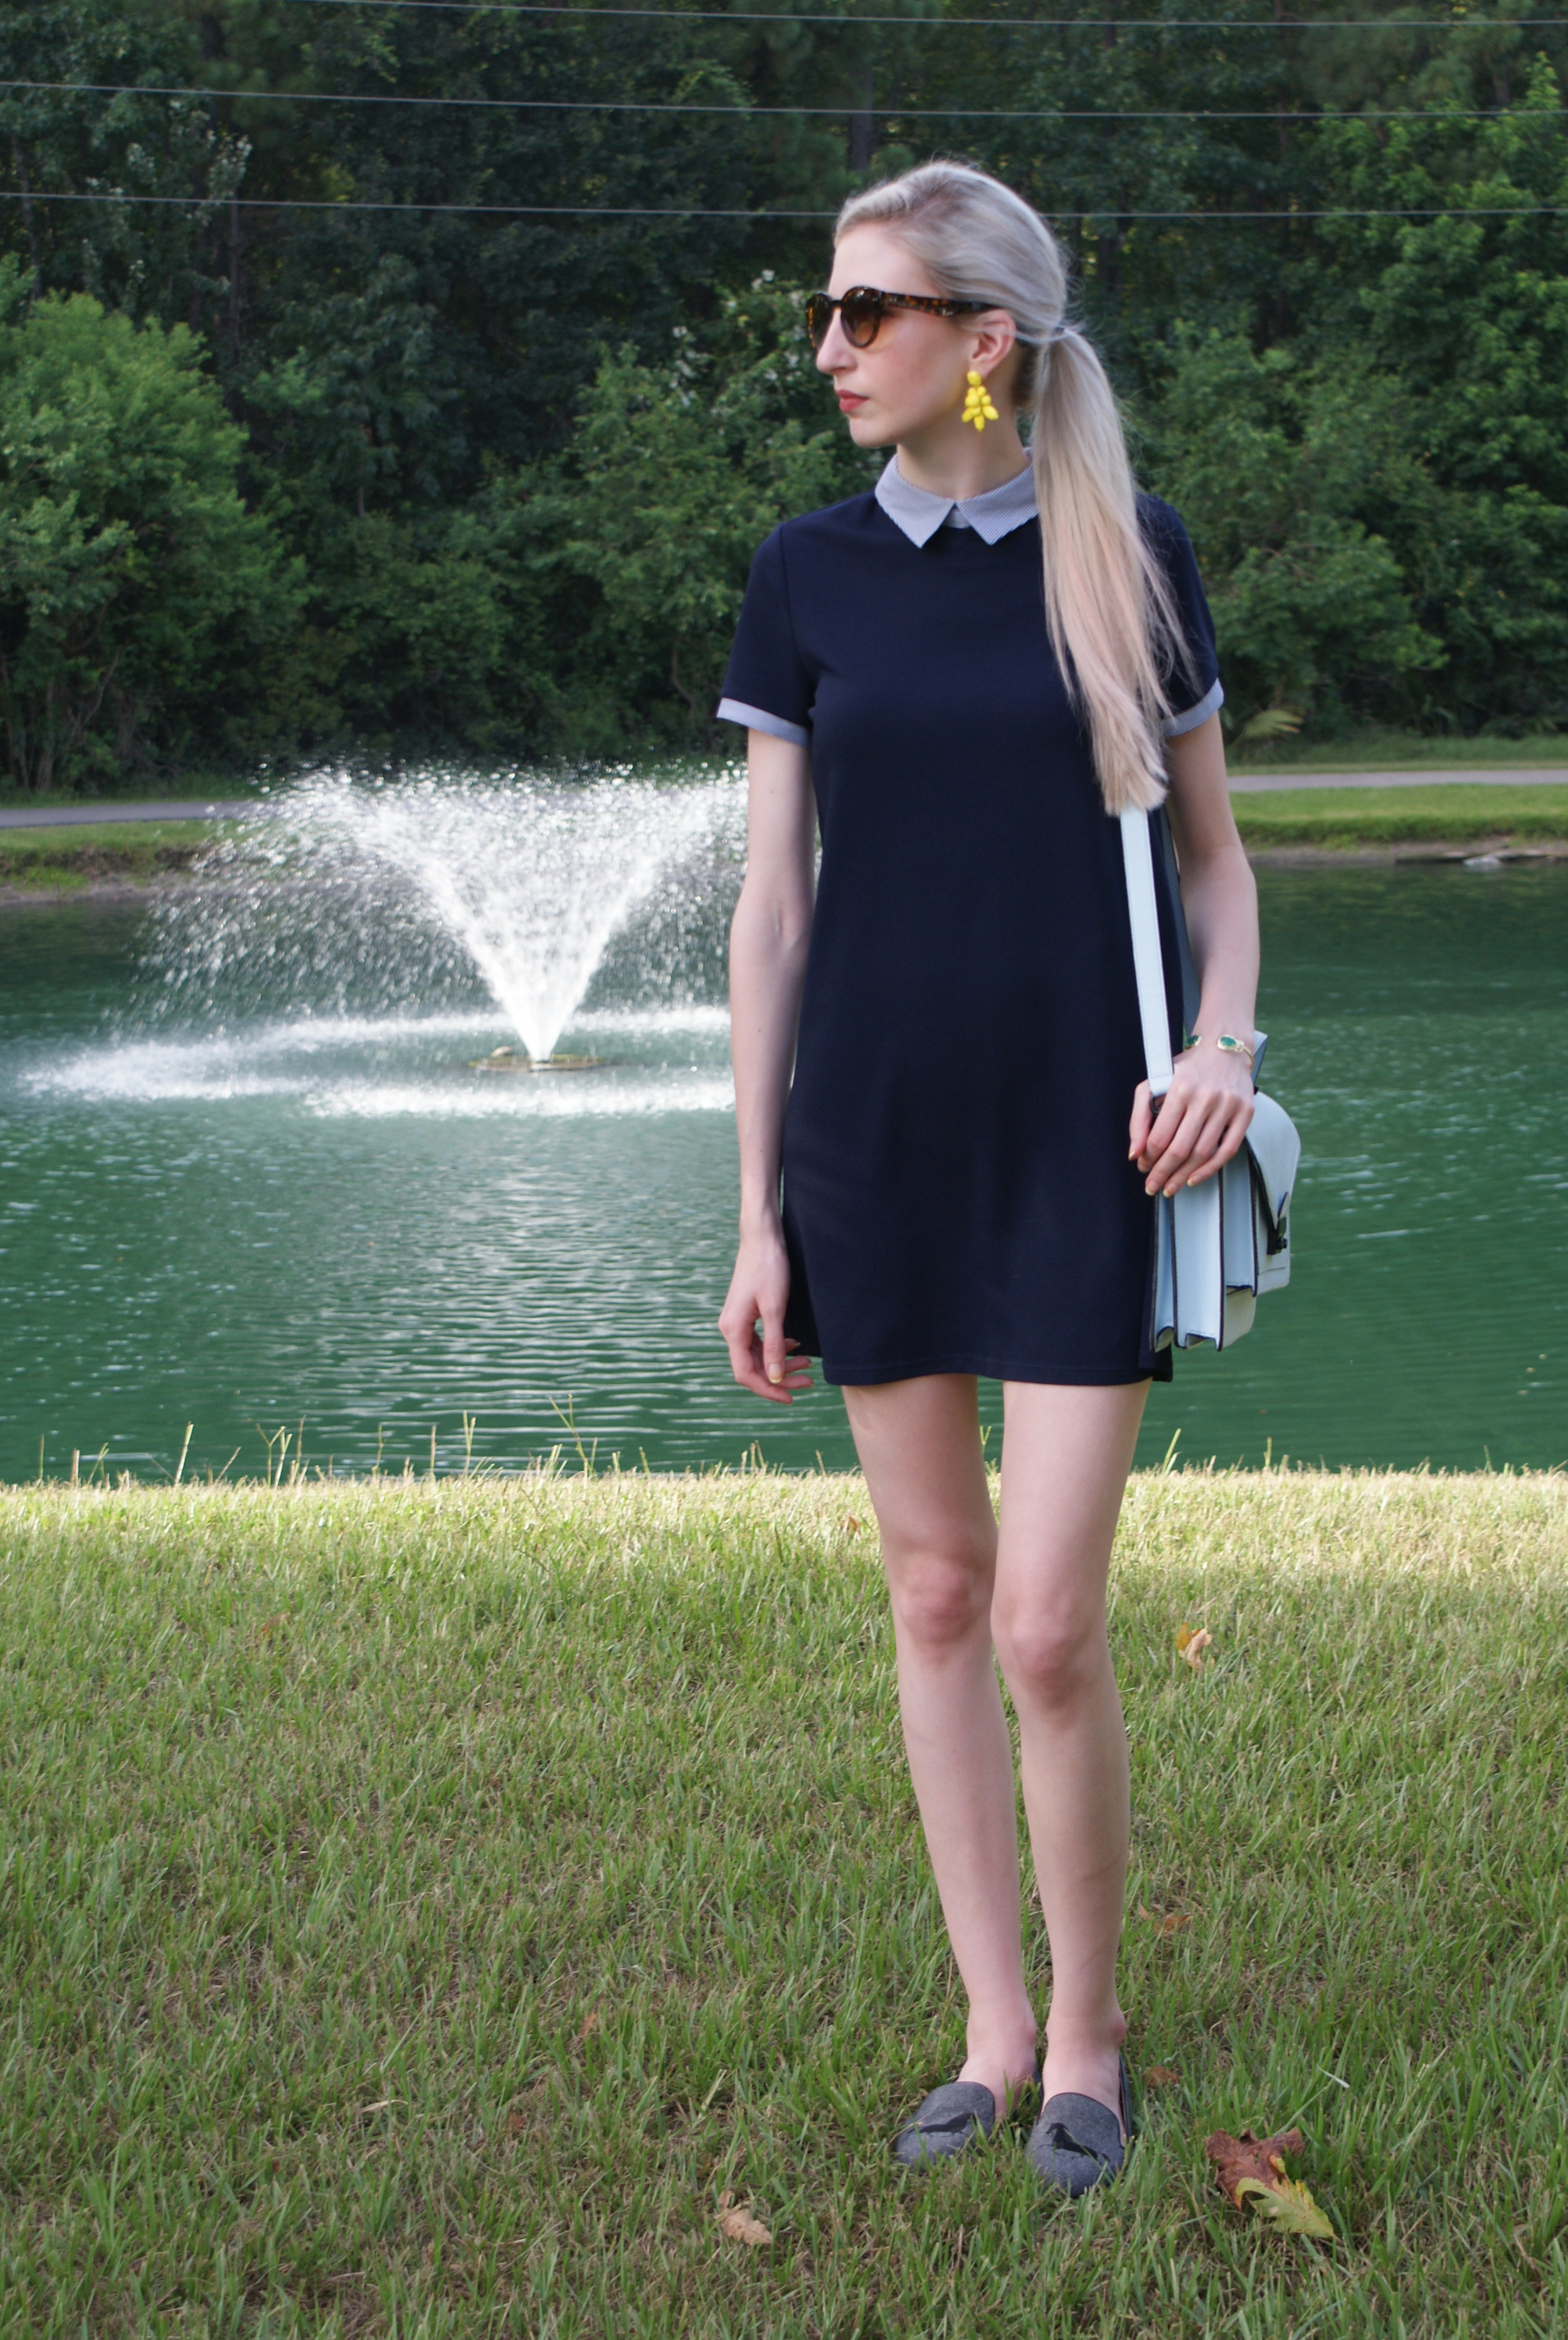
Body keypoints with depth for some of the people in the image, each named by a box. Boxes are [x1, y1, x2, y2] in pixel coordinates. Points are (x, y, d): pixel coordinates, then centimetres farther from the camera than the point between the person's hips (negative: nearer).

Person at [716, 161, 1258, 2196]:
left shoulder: (1131, 553, 0)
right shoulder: (811, 578, 3)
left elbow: (1212, 848, 10)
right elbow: (772, 905, 4)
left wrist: (1226, 1043, -10)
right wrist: (758, 1216, 2)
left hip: (1081, 1149, -2)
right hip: (871, 1146, 2)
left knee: (1048, 1627, -5)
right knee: (936, 1591, 9)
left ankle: (1088, 2040, 17)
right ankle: (994, 2030, 23)